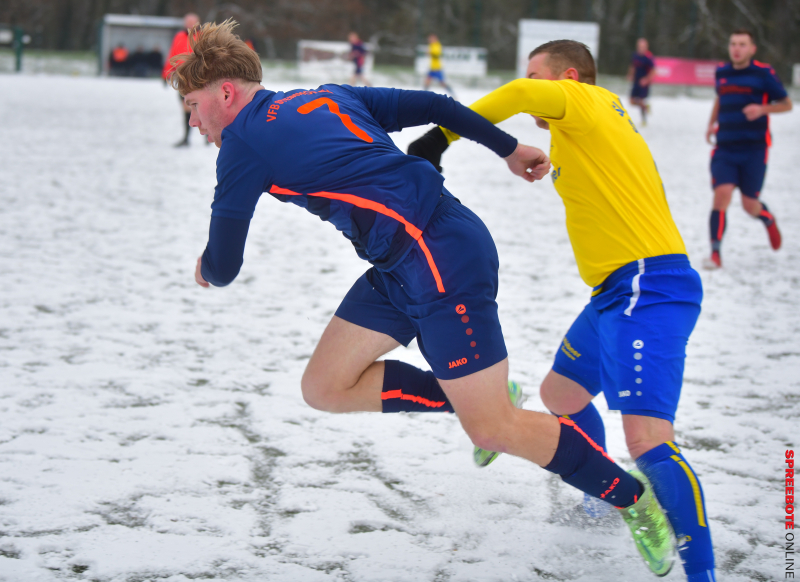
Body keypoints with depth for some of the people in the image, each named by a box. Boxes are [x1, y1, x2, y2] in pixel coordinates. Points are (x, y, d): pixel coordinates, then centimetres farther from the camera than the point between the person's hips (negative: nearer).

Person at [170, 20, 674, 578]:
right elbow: (432, 105, 16)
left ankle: (635, 496, 9)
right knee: (325, 387, 8)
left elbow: (223, 268, 0)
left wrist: (206, 269, 24)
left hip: (443, 259, -9)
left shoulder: (244, 140, -5)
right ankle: (473, 398, 13)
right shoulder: (329, 97, 17)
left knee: (494, 430, -3)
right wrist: (509, 148, 25)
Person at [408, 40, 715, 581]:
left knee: (646, 436, -21)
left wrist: (441, 136, -19)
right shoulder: (607, 118, 23)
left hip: (647, 288, -11)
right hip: (620, 291, 11)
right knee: (560, 392, 26)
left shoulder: (587, 102, -4)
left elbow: (521, 94, -24)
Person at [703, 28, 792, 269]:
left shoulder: (763, 73, -4)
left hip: (754, 149, -3)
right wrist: (712, 123, 16)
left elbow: (787, 104, 1)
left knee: (750, 206, 1)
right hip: (725, 148, 3)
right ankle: (715, 254, -11)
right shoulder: (721, 72, 9)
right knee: (722, 193, -17)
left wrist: (762, 109, -17)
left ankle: (768, 218, 40)